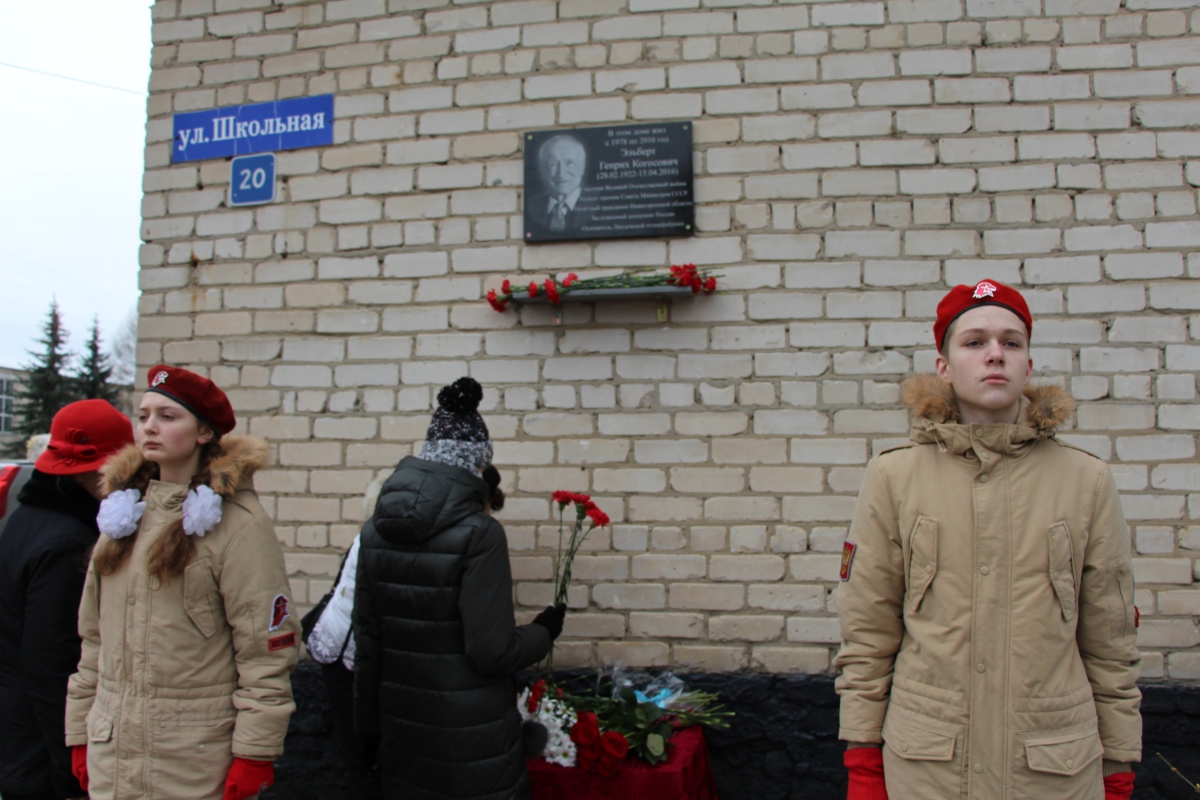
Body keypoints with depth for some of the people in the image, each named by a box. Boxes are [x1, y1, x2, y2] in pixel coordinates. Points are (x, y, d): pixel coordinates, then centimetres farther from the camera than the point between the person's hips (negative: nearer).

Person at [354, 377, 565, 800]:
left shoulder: (375, 530, -2)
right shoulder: (479, 534, -19)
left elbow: (367, 638, 5)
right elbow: (492, 651, -20)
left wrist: (370, 724, 16)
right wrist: (544, 631, -1)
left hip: (402, 731, 5)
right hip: (470, 734, -5)